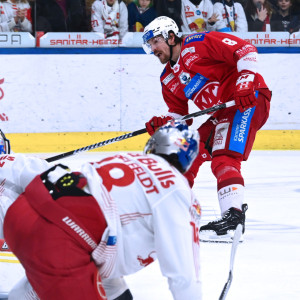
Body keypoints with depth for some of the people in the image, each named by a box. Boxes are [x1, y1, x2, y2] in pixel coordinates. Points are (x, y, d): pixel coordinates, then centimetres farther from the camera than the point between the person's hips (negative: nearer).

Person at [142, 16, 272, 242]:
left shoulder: (199, 44, -11)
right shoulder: (169, 79, 16)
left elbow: (245, 50, -16)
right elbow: (178, 113, 18)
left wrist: (245, 84, -24)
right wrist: (163, 123, -3)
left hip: (249, 101, -10)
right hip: (222, 114, 10)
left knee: (223, 158, -24)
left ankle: (234, 216, -33)